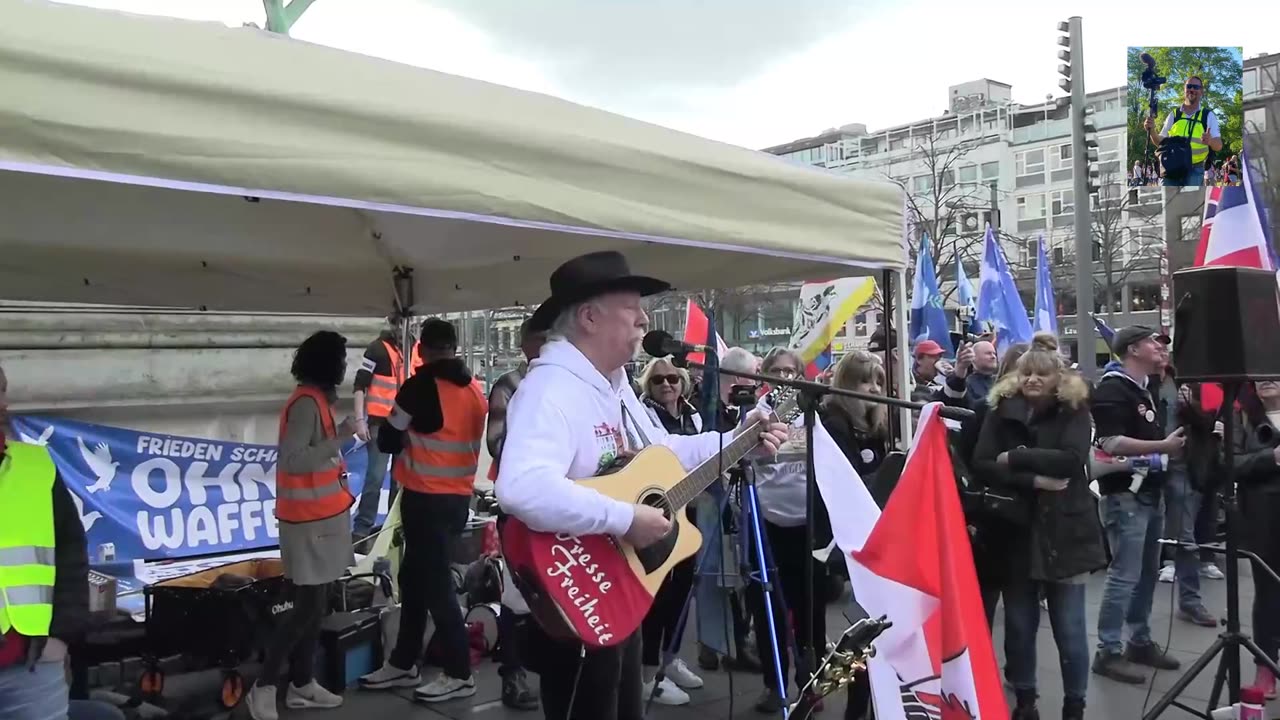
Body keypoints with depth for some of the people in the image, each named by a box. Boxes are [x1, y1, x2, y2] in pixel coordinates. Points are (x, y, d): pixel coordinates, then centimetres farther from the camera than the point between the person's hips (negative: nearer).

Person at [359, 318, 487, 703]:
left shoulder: (421, 386, -14)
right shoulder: (475, 389, 6)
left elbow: (388, 440, -9)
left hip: (427, 498, -8)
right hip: (459, 496, 8)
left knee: (435, 584, 0)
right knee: (414, 577, 17)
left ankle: (459, 674, 6)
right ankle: (403, 663, 27)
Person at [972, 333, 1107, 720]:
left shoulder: (1074, 411, -1)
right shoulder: (1001, 410, 2)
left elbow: (1071, 459, -18)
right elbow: (982, 463, -9)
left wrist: (1016, 458, -16)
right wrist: (1033, 480, -18)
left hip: (1064, 532, -2)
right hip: (1016, 532, 2)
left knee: (1069, 627, 4)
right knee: (1019, 623, 10)